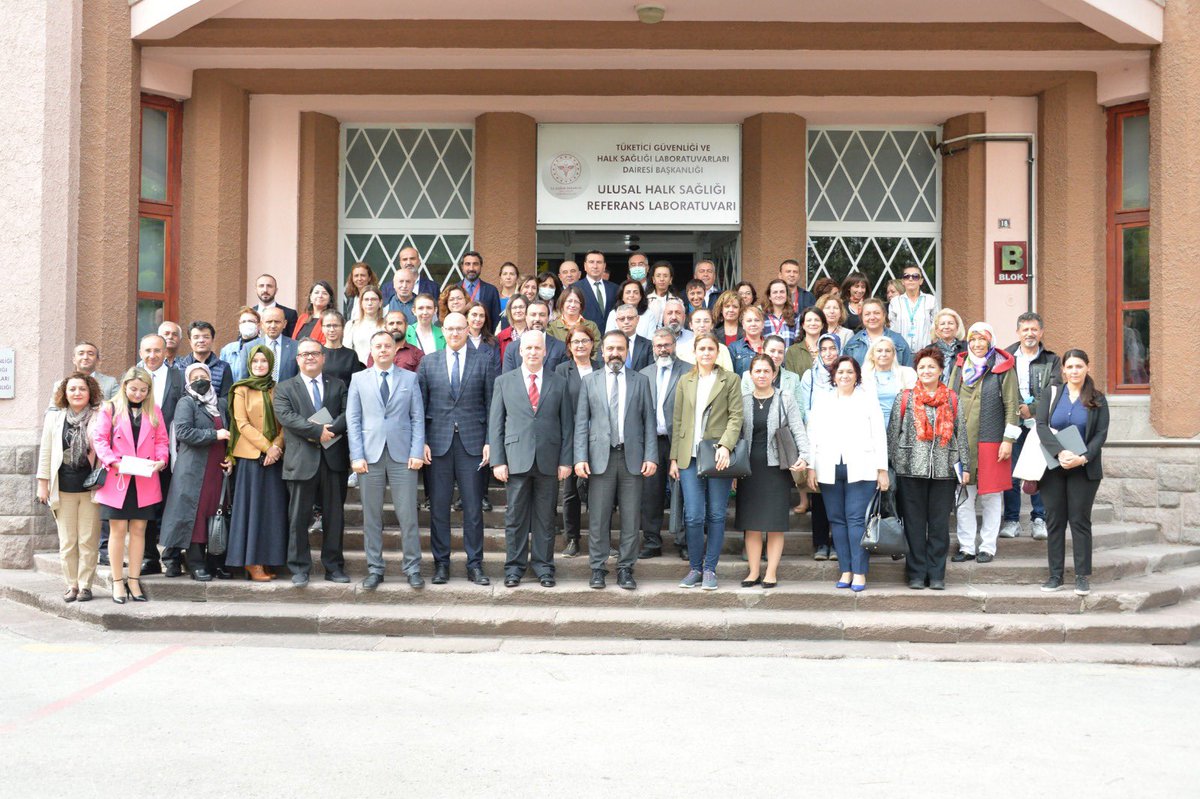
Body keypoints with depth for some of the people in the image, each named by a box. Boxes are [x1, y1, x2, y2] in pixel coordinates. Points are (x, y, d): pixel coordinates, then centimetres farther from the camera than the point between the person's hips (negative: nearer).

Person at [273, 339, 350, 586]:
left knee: (334, 516, 6)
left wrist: (330, 430, -16)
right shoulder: (285, 388, 9)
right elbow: (286, 416, -8)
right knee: (299, 517, 0)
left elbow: (348, 414, 2)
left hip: (334, 459, 2)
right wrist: (318, 431, -16)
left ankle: (334, 567, 15)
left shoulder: (338, 386, 15)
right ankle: (299, 569, 8)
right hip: (302, 461, -2)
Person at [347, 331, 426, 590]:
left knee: (408, 515, -1)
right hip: (370, 455, 1)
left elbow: (418, 418, 6)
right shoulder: (359, 379, 9)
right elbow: (352, 420, 5)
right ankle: (374, 569, 13)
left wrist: (417, 452, -5)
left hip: (402, 455, -1)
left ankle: (413, 568, 8)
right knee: (371, 516, 4)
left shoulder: (410, 379, 9)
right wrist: (357, 456, -4)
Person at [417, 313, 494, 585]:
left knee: (473, 507, 1)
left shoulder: (483, 361, 6)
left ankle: (475, 565, 8)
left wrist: (489, 441, -2)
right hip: (438, 442, 1)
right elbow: (420, 405, 6)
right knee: (438, 506, 4)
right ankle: (441, 563, 13)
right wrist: (422, 441, -2)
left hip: (472, 441, -1)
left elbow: (491, 404, 5)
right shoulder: (428, 363, 9)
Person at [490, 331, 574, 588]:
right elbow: (495, 424, 5)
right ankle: (514, 567, 14)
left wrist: (566, 460, 0)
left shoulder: (559, 383, 9)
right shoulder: (504, 382, 8)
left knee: (545, 517, 6)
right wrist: (497, 461, -3)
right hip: (516, 459, 0)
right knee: (515, 517, 3)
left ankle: (543, 567, 15)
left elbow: (567, 424, 7)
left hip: (548, 460, 0)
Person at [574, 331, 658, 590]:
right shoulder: (589, 381, 8)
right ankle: (597, 568, 11)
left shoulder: (640, 381, 9)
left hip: (632, 457, 1)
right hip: (600, 457, 0)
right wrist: (580, 458, -5)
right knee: (598, 517, 1)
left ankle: (626, 568, 12)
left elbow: (649, 420, 6)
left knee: (631, 517, 3)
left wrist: (651, 456, -3)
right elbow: (581, 422, 5)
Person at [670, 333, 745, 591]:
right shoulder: (685, 381, 14)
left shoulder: (730, 380, 5)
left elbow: (736, 417, -2)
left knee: (716, 516, 2)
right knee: (693, 516, -4)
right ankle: (695, 568, 10)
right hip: (690, 457, 2)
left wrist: (725, 446, -17)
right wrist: (674, 458, 8)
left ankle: (710, 570, 11)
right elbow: (677, 421, 13)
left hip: (718, 456, -2)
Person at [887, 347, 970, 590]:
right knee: (914, 523, 2)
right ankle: (916, 573, 10)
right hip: (911, 470, -1)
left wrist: (963, 465, 5)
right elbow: (893, 433, 6)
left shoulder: (952, 400, 10)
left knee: (940, 524, 4)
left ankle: (936, 574, 11)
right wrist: (891, 465, 1)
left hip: (944, 470, 1)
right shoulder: (904, 398, 6)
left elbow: (961, 433, 11)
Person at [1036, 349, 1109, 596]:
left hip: (1084, 469, -1)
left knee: (1080, 521, 1)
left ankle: (1082, 577, 4)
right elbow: (1041, 425, -6)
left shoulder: (1097, 400, 4)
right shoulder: (1050, 393, 5)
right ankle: (1055, 575, 10)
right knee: (1054, 520, 4)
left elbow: (1101, 434, -2)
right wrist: (1060, 452, -19)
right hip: (1053, 467, 1)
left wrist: (1083, 458, -17)